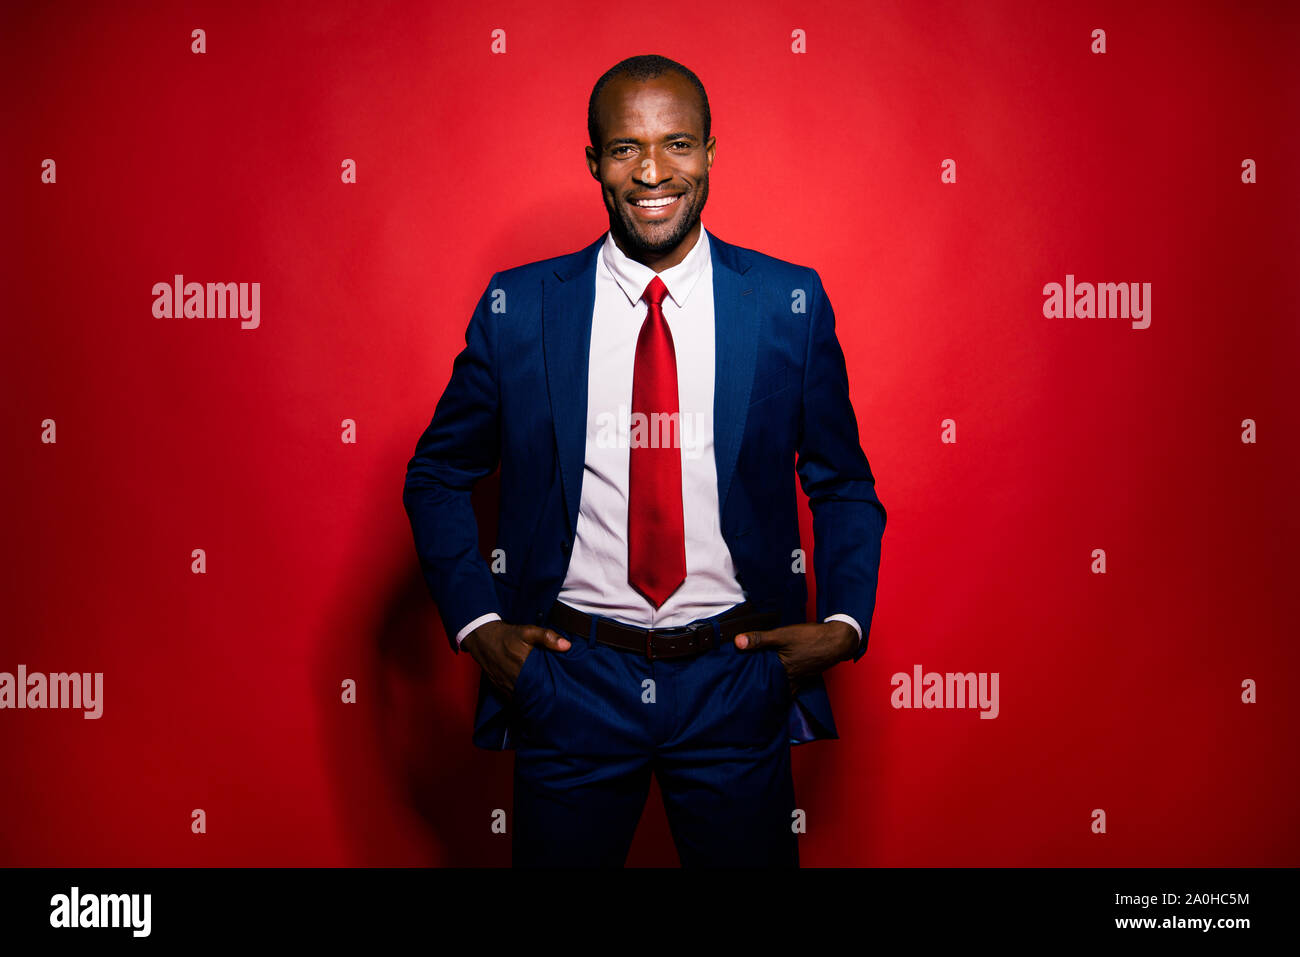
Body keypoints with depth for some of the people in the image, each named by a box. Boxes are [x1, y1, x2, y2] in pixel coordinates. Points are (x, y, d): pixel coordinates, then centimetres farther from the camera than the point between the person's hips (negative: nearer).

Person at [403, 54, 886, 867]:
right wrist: (475, 624, -3)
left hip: (737, 679, 0)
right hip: (569, 680, 0)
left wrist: (843, 623, -6)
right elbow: (438, 477, 7)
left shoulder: (791, 303, -2)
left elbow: (844, 486, 7)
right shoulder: (518, 308, -2)